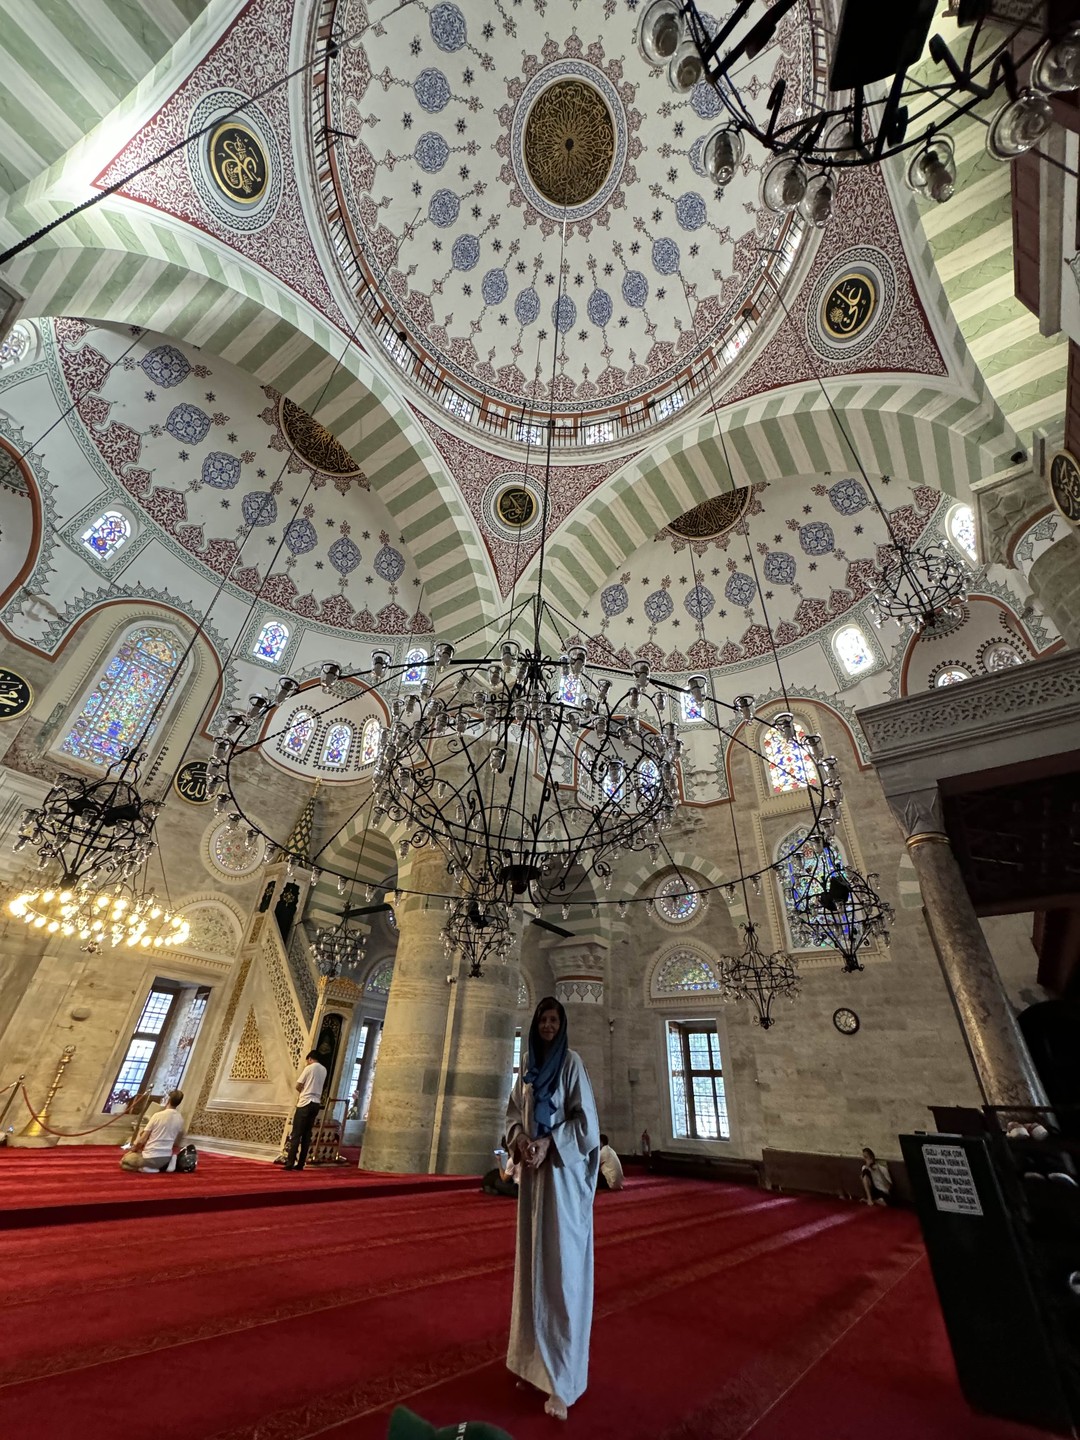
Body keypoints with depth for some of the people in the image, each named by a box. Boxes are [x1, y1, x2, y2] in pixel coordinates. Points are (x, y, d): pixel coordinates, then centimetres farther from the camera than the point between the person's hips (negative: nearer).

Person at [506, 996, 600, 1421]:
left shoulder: (571, 1062, -10)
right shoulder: (528, 1066, 7)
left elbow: (586, 1120, -13)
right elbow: (513, 1113, 10)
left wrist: (549, 1142, -19)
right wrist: (520, 1139, -9)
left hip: (562, 1171, -5)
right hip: (533, 1168, 6)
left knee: (560, 1266, -1)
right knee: (534, 1261, 14)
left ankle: (562, 1378, 11)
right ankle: (536, 1356, 30)